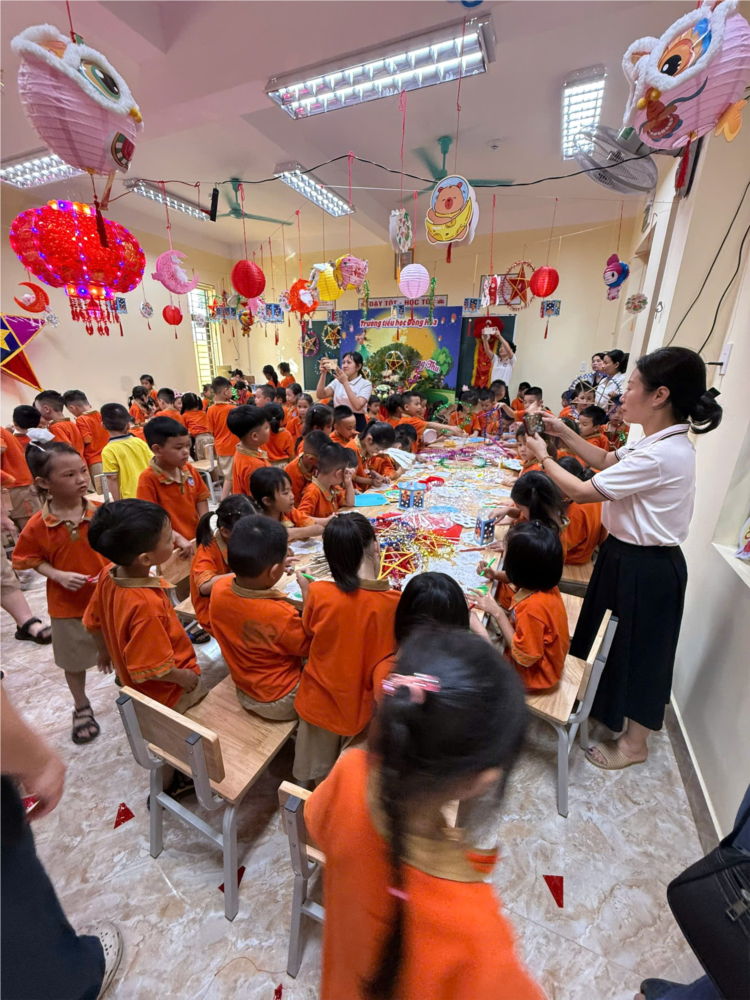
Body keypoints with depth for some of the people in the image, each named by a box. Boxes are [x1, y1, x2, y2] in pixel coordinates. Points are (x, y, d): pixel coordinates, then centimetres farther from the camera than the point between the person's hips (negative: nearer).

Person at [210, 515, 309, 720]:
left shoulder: (219, 589, -20)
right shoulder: (282, 614, -37)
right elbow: (309, 648, -16)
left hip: (243, 690, 6)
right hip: (279, 702, -6)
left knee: (300, 661, 25)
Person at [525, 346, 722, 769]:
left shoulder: (661, 455, -29)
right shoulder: (662, 442, 2)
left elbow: (582, 491, -26)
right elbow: (606, 459, 17)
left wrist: (543, 455, -11)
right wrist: (563, 431, 10)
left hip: (644, 568, -9)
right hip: (630, 554, 9)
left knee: (636, 651, 11)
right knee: (616, 644, 26)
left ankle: (635, 743, 36)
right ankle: (607, 705, 51)